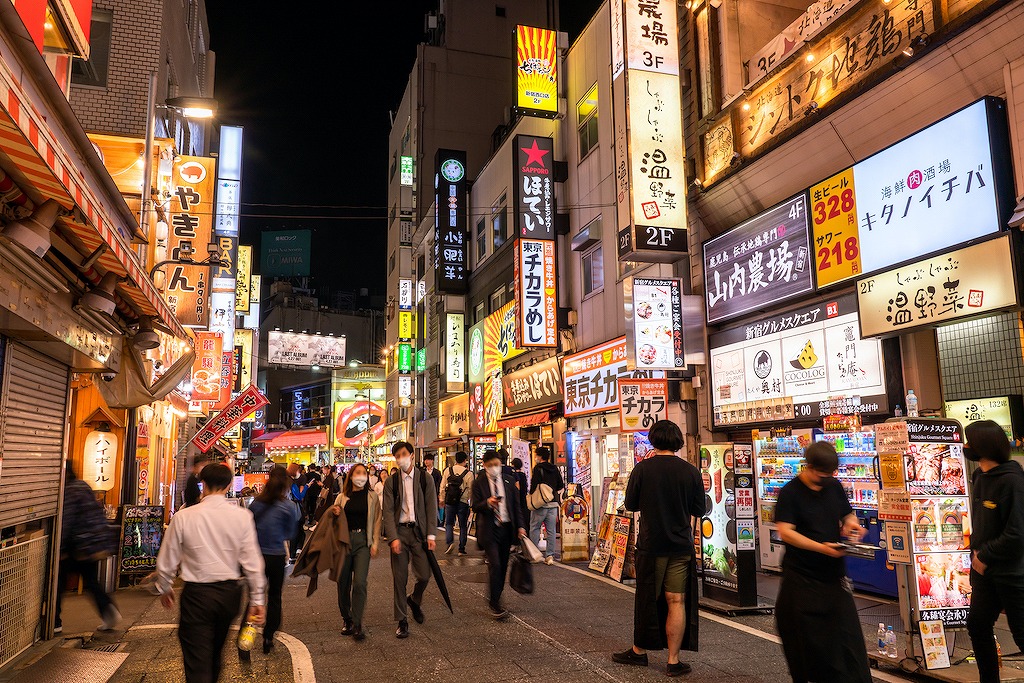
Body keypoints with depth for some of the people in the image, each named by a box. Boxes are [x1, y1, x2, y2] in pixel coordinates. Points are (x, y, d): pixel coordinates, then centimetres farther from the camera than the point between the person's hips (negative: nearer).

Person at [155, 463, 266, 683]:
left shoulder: (183, 517, -9)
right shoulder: (242, 516, -7)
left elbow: (167, 560, 0)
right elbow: (252, 561, -6)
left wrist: (165, 588, 19)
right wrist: (258, 599, 2)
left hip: (196, 593, -3)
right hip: (229, 592, 3)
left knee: (197, 661, 3)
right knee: (216, 650, 25)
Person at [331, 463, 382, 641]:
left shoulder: (372, 497, 5)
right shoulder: (342, 497, 8)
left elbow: (377, 521, 7)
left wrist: (375, 543, 0)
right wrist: (334, 513, -4)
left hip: (363, 541, -2)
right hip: (344, 540, 2)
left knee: (359, 583, -12)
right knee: (343, 583, 7)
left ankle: (357, 625, -6)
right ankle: (347, 620, 23)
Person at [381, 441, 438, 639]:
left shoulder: (425, 479, 3)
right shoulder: (391, 481, 3)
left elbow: (431, 508, 2)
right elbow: (388, 511, -2)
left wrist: (430, 535, -5)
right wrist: (393, 537, -12)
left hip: (419, 531, 0)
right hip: (399, 531, 0)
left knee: (424, 575, -3)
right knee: (400, 578, 2)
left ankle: (414, 600, 30)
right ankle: (402, 621, 15)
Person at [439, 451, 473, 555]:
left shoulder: (448, 470, -1)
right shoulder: (468, 474, -7)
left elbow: (442, 486, 4)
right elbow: (471, 489, -3)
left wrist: (442, 499, 16)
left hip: (450, 501, 1)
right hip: (463, 501, -1)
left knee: (449, 523, 14)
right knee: (463, 526, 9)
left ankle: (450, 542, -8)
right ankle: (461, 549, 10)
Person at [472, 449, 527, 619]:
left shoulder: (509, 481, 5)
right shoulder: (479, 483, -4)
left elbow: (516, 505, 8)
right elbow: (475, 507, -6)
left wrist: (520, 526, 1)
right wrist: (487, 503, -26)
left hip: (507, 528, 4)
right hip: (489, 529, -4)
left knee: (503, 566, 12)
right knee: (495, 565, -12)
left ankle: (494, 596, 30)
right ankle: (494, 604, -3)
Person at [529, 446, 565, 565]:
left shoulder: (538, 468, -10)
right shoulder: (555, 469, 9)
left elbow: (534, 485, -15)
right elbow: (561, 485, 13)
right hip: (553, 503, 5)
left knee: (534, 527, 7)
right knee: (551, 530, 6)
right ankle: (550, 555, 5)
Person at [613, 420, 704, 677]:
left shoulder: (642, 469, -11)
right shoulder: (691, 471, -6)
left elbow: (630, 505, 0)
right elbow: (699, 510, 3)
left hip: (650, 545, -1)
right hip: (681, 546, 1)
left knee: (646, 599, 14)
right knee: (677, 602, 7)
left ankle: (639, 651, 27)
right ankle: (674, 661, 11)